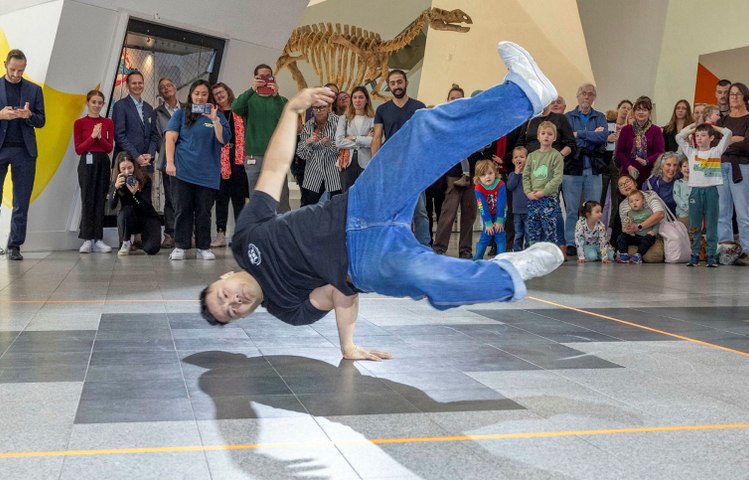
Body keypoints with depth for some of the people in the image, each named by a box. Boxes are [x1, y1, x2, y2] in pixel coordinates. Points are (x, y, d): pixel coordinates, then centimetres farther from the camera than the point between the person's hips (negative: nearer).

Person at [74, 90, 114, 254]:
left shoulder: (108, 123, 8)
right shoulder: (80, 123, 2)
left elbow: (110, 147, 3)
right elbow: (78, 149, -2)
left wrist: (100, 137, -15)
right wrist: (92, 137, -14)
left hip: (103, 162, 2)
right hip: (87, 162, -2)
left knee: (100, 201, 2)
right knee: (87, 200, -4)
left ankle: (98, 239, 6)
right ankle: (87, 239, 0)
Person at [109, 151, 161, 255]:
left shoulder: (145, 179, -15)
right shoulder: (116, 181, -8)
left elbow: (147, 206, -22)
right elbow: (112, 206, -19)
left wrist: (135, 193, -40)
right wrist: (116, 187, -34)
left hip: (148, 217, -1)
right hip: (129, 220, 2)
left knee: (152, 249, -24)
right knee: (126, 210, -34)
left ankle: (143, 235, 14)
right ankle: (125, 242, -10)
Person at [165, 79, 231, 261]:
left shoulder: (217, 116, 9)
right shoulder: (181, 114, 9)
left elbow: (224, 140, -3)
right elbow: (171, 139, 2)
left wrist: (214, 120, -14)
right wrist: (170, 162, -9)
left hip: (208, 171, 0)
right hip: (183, 169, 0)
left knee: (204, 211, 3)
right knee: (183, 209, 2)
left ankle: (204, 247, 10)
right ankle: (180, 247, 8)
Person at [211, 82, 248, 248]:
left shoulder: (239, 113, 11)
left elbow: (244, 136, 7)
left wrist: (243, 157, -2)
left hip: (238, 159, 0)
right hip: (220, 160, 0)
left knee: (239, 196, 3)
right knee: (221, 196, 2)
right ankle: (221, 233, 4)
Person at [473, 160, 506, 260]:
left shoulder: (500, 184, -23)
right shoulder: (478, 188, -22)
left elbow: (501, 204, -21)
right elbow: (483, 207, -21)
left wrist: (499, 220, -20)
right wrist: (488, 223, -19)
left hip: (499, 213, 0)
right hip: (486, 215, 0)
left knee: (500, 236, -8)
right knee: (485, 236, -2)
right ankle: (477, 260, 9)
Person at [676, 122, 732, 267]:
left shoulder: (716, 152, 6)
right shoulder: (691, 152, 10)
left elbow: (728, 133, 2)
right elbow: (679, 137, 12)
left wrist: (713, 126, 14)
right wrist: (693, 127, 15)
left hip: (711, 190, -2)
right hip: (695, 190, 2)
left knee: (711, 226, 1)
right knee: (694, 226, 3)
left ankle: (712, 256, 4)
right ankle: (694, 255, 7)